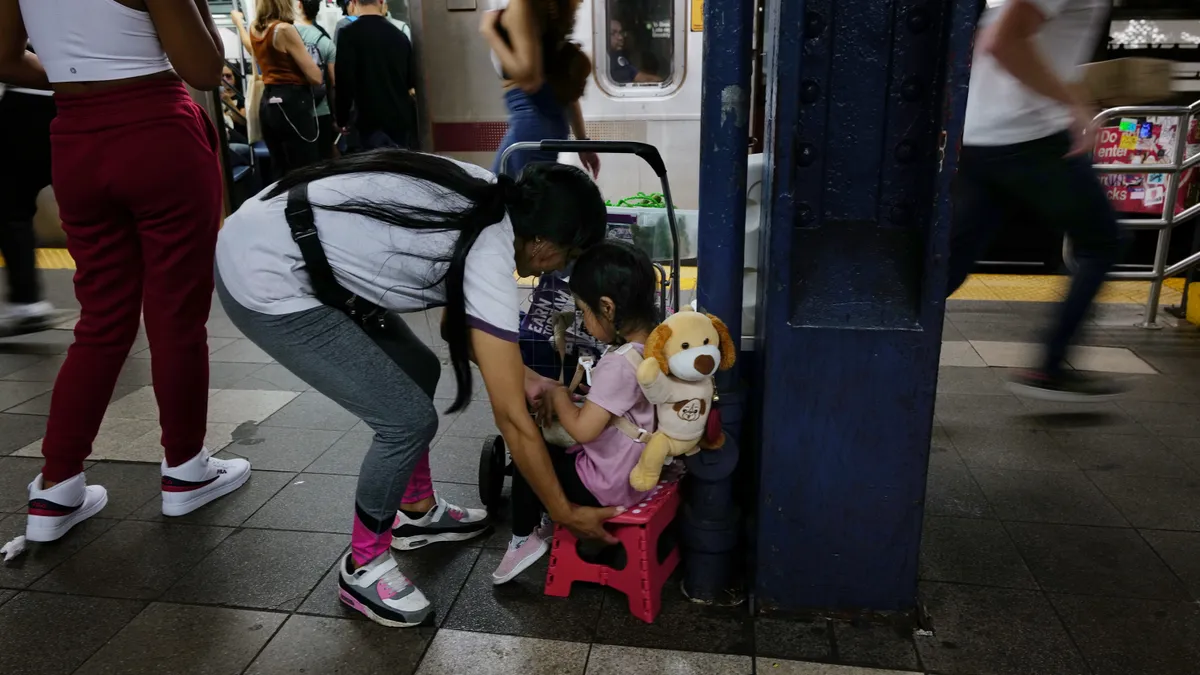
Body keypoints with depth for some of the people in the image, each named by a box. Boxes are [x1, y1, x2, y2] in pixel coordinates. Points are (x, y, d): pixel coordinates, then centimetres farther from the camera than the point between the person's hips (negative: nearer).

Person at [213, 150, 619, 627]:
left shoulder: (484, 199, 2)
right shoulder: (488, 261, -21)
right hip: (266, 283, -9)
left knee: (418, 370, 16)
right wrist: (565, 512, -3)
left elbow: (457, 316, 17)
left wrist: (521, 376, 16)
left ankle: (418, 515, 35)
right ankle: (362, 567, 16)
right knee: (409, 419, -6)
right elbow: (513, 421, -15)